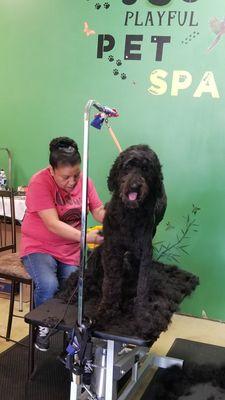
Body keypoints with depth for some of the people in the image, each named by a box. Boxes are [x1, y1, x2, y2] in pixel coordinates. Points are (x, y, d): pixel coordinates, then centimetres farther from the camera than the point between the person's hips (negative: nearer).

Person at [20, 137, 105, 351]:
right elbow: (52, 224, -26)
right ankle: (43, 327, 2)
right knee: (48, 285, -29)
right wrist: (85, 237, -36)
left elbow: (99, 210, 0)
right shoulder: (39, 182, -19)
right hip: (39, 247, -4)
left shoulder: (84, 181, -3)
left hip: (71, 250, 4)